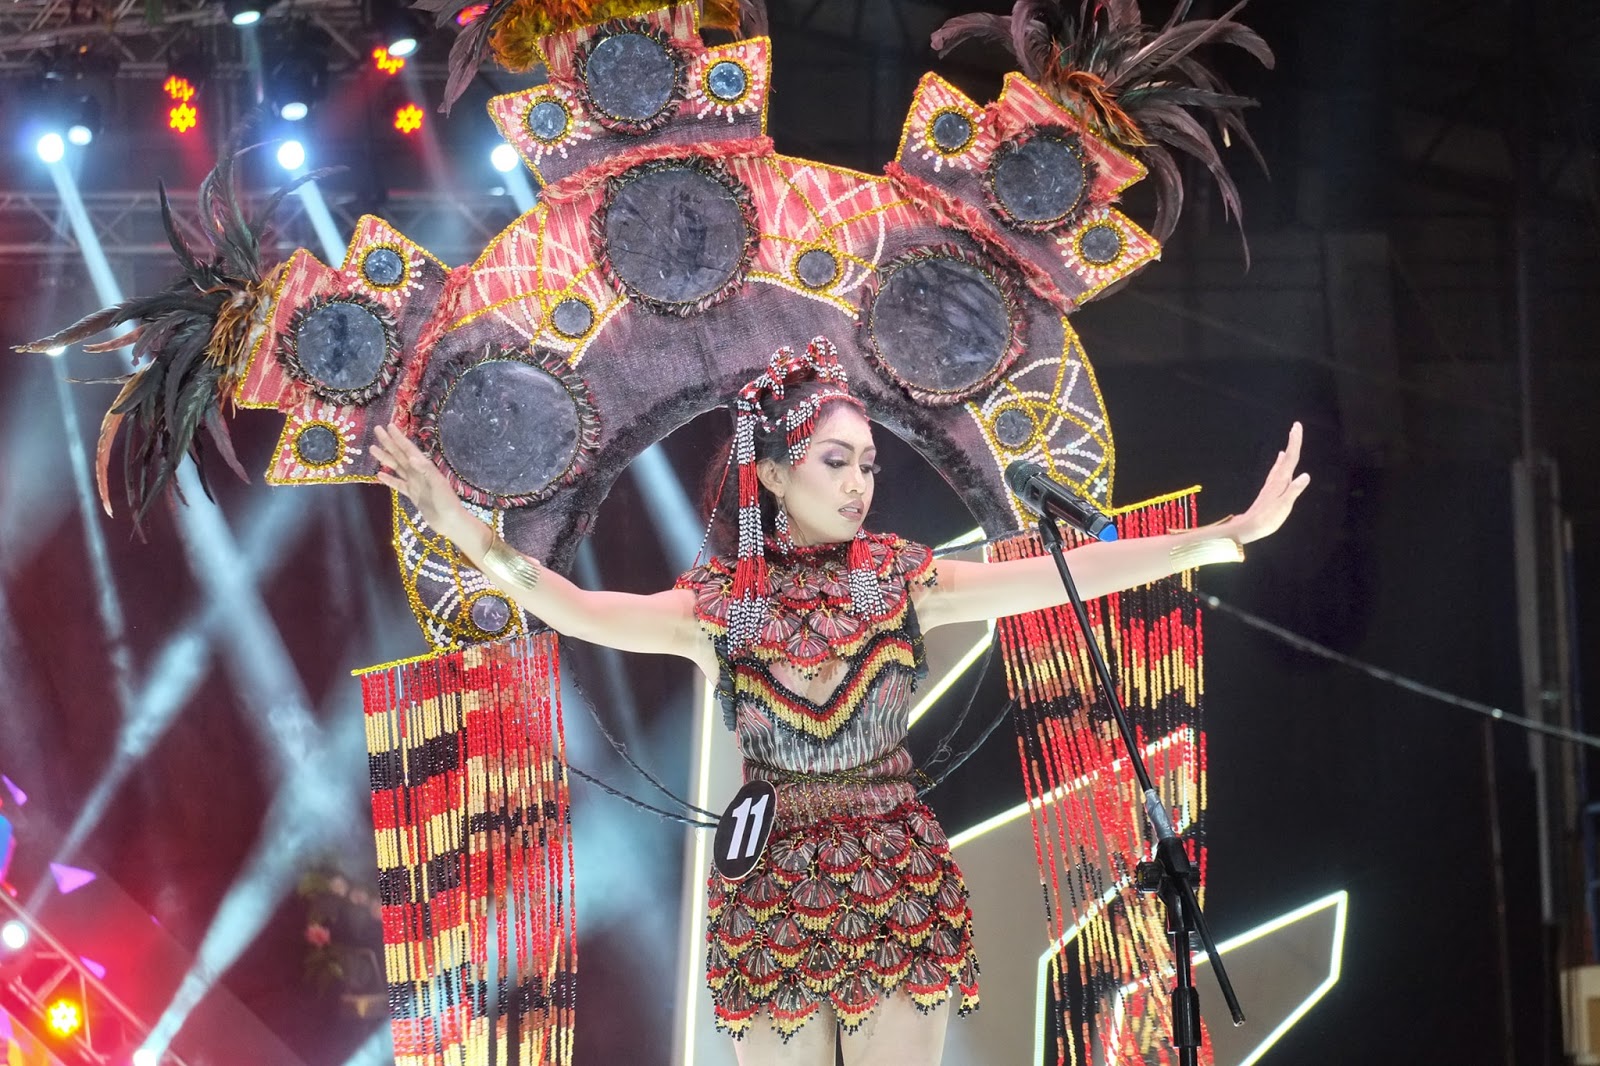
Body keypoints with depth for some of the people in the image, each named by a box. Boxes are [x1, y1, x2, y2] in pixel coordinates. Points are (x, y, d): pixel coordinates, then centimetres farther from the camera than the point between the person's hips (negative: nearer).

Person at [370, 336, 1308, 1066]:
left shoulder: (903, 580, 1)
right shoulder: (723, 602, -2)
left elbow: (1063, 574, -7)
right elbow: (586, 614, -18)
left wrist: (1232, 534, -14)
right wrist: (472, 535, -35)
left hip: (899, 883, 1)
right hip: (773, 883, -1)